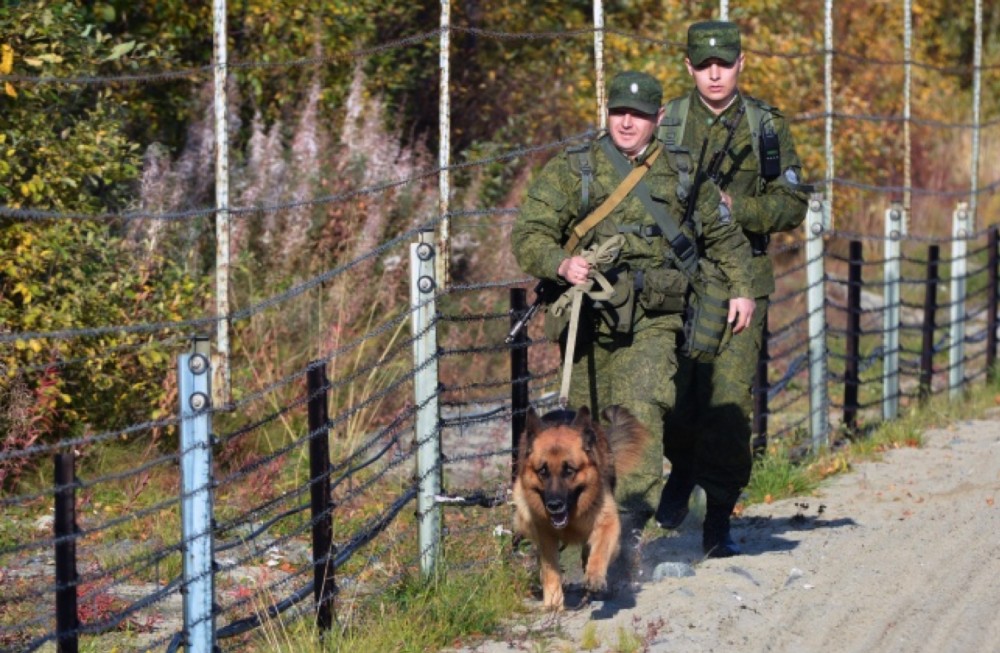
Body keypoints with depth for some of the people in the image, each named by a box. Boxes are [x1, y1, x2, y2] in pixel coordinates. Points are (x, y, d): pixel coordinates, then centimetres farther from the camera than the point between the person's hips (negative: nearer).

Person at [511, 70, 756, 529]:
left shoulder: (682, 175, 12)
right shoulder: (570, 172, 6)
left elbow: (724, 236, 26)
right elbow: (528, 234, -1)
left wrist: (740, 289, 18)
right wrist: (561, 264, -19)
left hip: (652, 322, -1)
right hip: (589, 320, 1)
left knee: (641, 409, -21)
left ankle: (631, 513, -27)